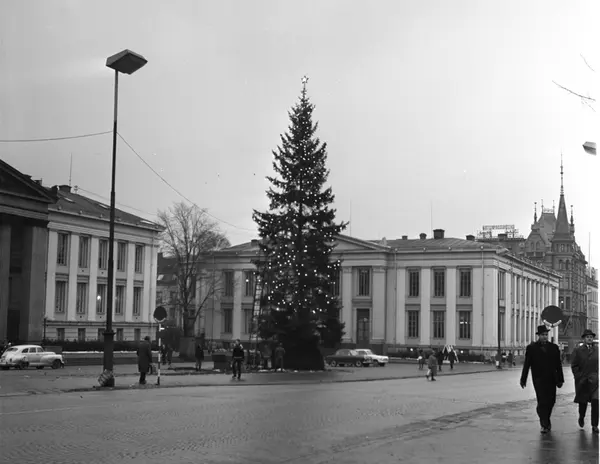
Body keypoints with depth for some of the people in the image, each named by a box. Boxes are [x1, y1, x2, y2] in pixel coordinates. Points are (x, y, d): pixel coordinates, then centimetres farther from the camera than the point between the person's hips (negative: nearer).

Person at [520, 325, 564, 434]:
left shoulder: (554, 347, 8)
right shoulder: (531, 348, 1)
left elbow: (558, 365, 9)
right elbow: (526, 365, 1)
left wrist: (560, 380, 6)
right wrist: (523, 379, -1)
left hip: (551, 380, 3)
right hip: (539, 379, -3)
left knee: (551, 401, 6)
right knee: (542, 401, -8)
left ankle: (545, 420, 28)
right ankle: (545, 425, -1)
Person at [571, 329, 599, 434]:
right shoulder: (578, 350, 3)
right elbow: (574, 366, 1)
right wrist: (579, 377, -6)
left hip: (595, 381, 0)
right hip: (582, 381, 0)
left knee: (595, 401, -12)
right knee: (583, 402, 12)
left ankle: (594, 425, -6)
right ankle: (581, 417, 42)